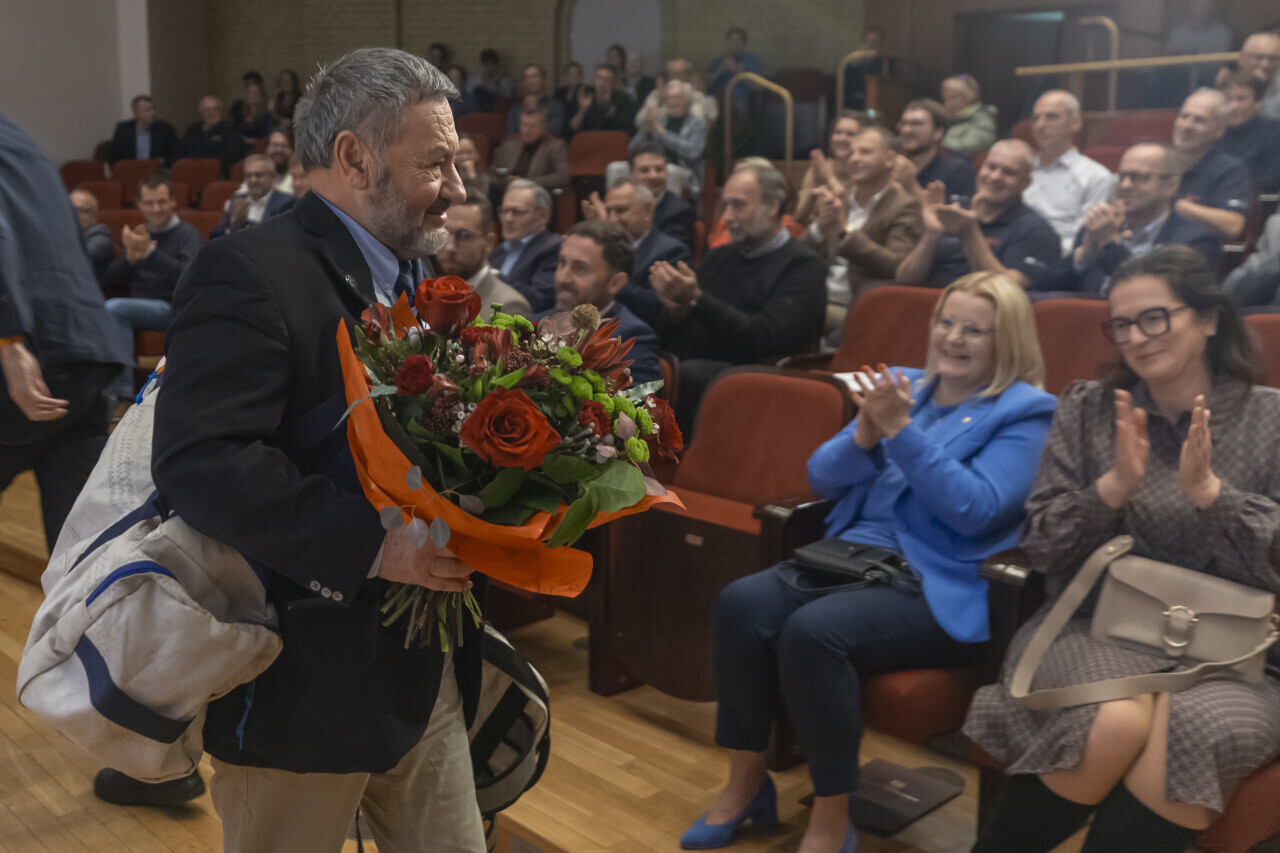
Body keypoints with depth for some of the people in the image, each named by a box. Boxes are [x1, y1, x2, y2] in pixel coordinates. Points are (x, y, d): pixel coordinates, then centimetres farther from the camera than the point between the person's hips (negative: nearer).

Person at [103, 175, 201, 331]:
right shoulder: (139, 235, 22)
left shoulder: (187, 233, 2)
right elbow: (111, 281, 14)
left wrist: (149, 251, -21)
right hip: (137, 305, 6)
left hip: (169, 308, -6)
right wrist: (130, 257, -6)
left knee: (113, 306, -31)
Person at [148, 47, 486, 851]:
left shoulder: (420, 274, 11)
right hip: (305, 683, -7)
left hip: (430, 671, 8)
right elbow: (200, 460, -26)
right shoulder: (250, 272, -17)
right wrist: (373, 544, -30)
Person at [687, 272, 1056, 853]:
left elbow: (975, 510, -15)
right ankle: (745, 782, -5)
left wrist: (901, 430, -18)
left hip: (940, 590, -6)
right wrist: (865, 434, -8)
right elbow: (822, 479, 13)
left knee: (813, 631, -31)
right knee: (741, 603, -21)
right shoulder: (903, 386, 16)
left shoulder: (1022, 413, 0)